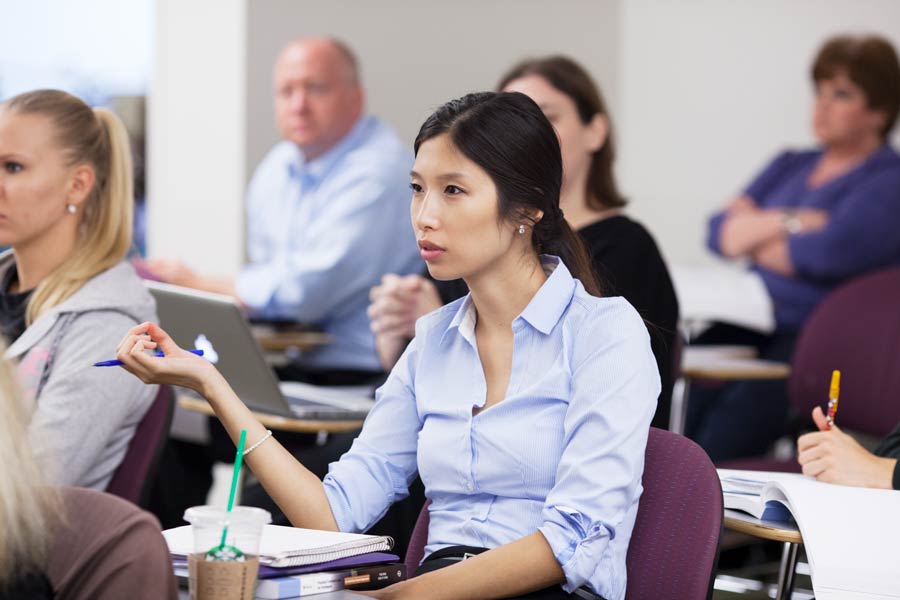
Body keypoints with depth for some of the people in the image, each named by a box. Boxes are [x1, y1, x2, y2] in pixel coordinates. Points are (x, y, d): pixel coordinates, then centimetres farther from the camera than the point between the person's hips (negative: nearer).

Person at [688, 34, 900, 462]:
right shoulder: (791, 166, 23)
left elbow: (832, 250, -15)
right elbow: (719, 233, 13)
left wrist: (753, 235, 2)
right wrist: (787, 223, -5)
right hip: (752, 326, 6)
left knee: (739, 409, -32)